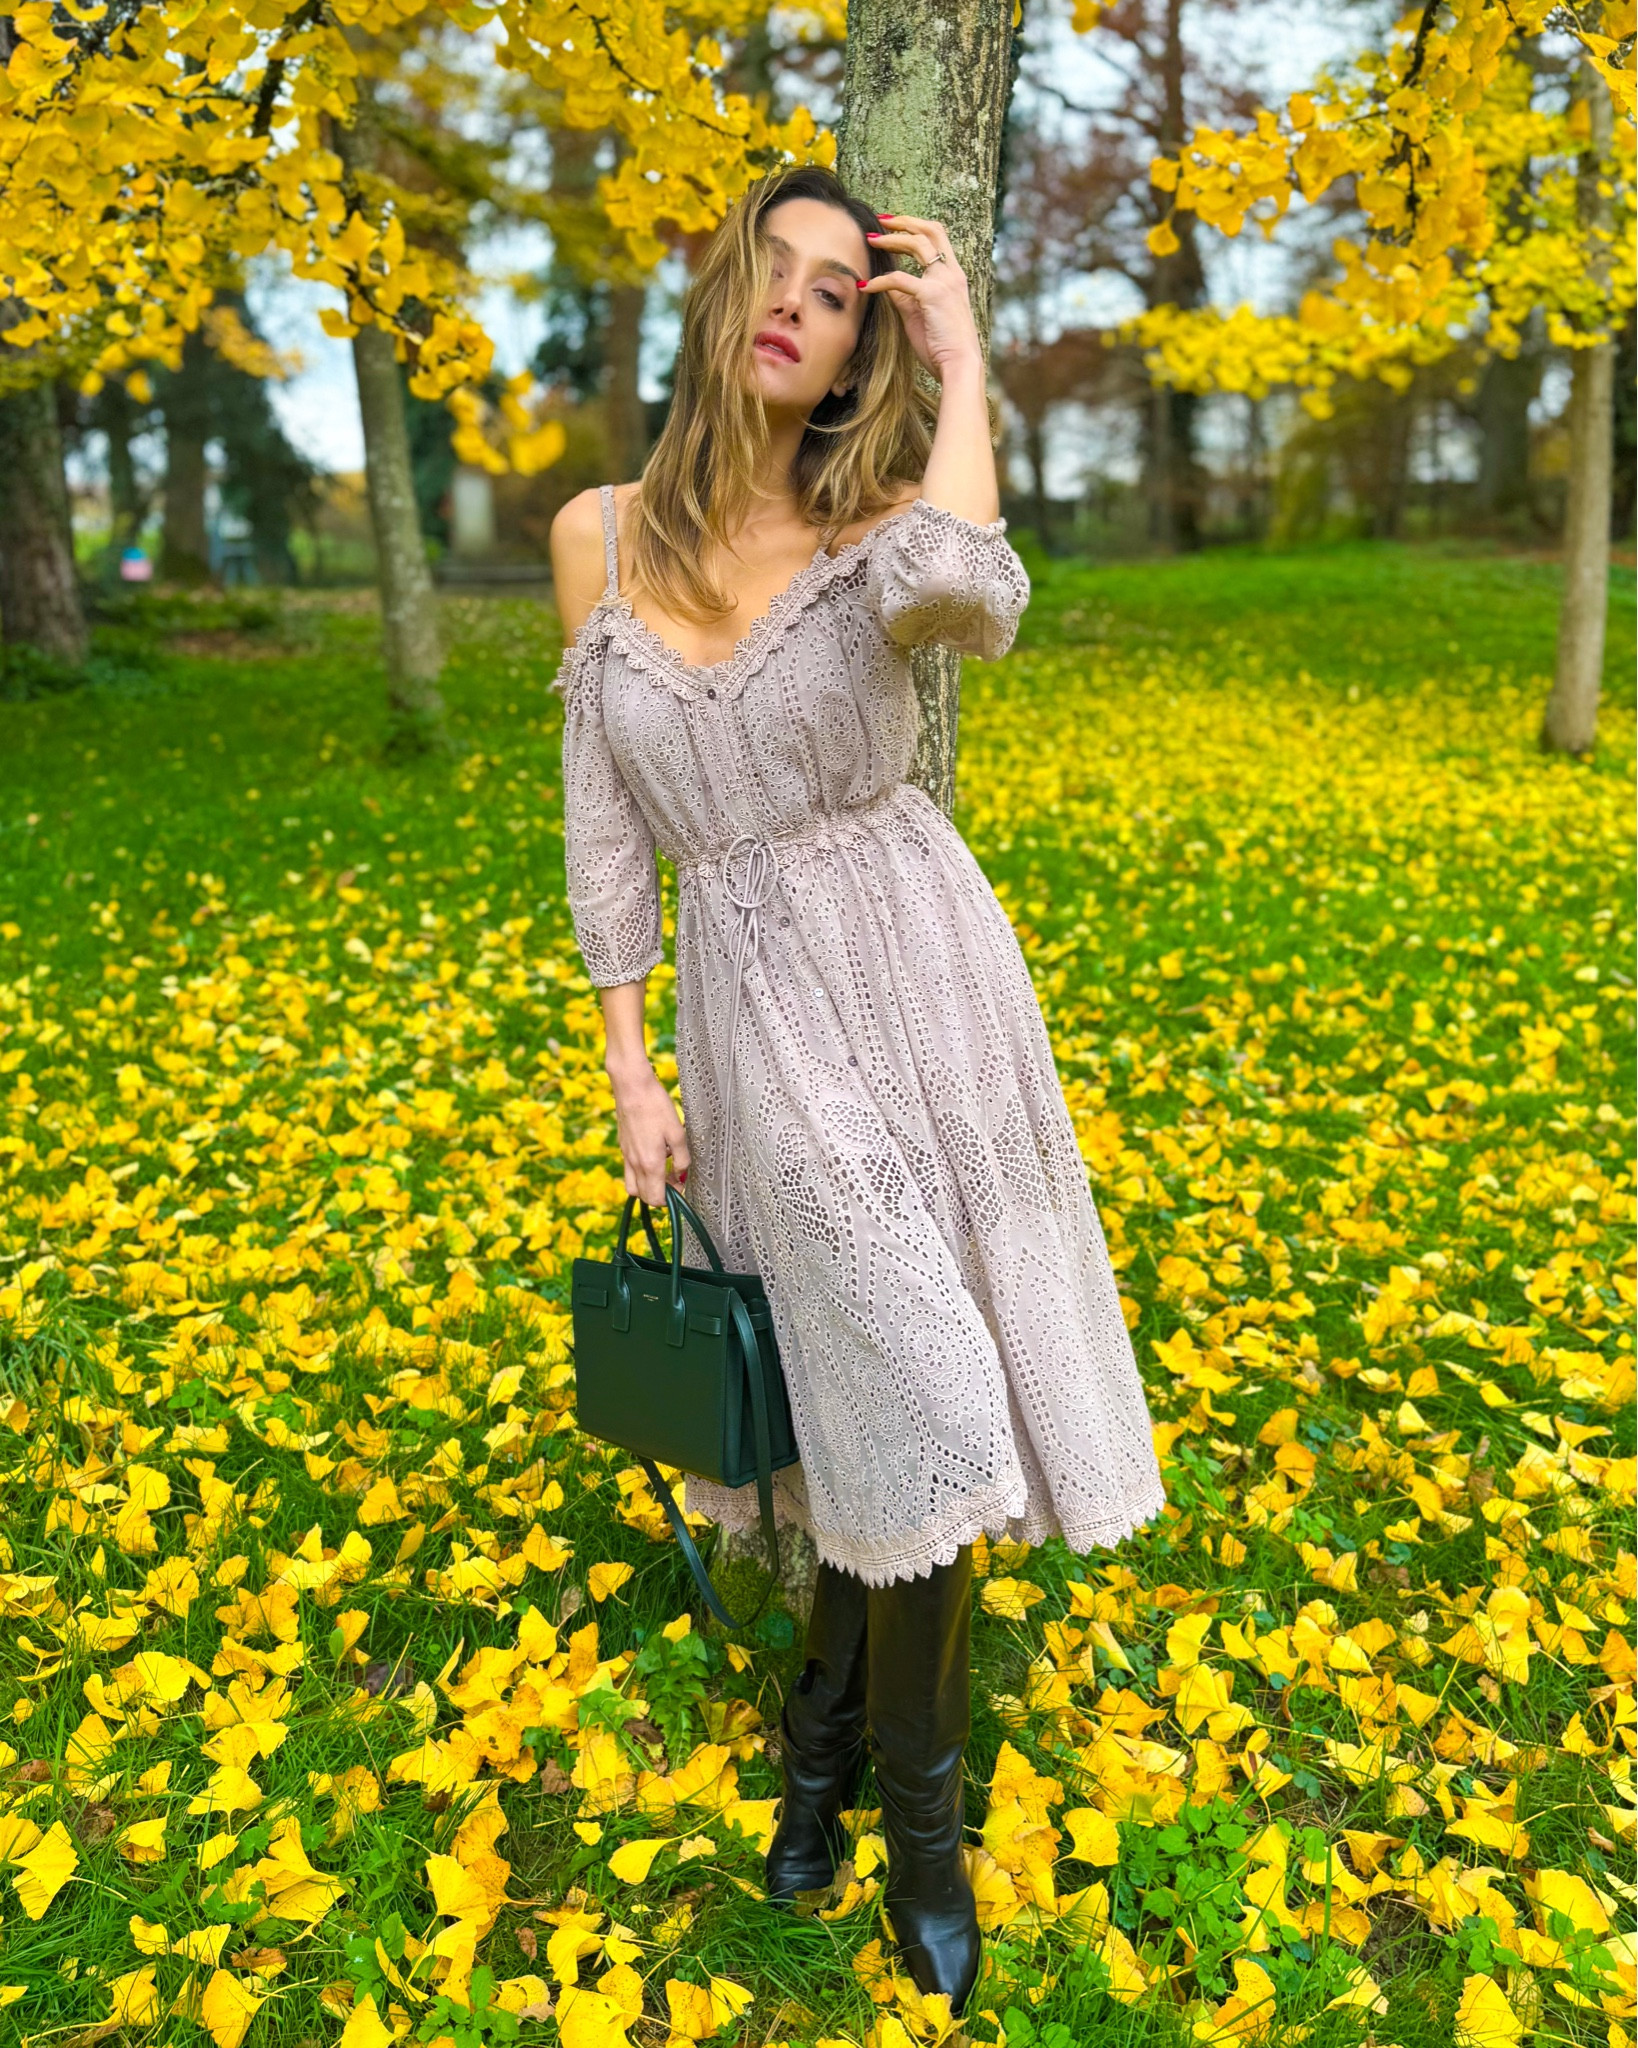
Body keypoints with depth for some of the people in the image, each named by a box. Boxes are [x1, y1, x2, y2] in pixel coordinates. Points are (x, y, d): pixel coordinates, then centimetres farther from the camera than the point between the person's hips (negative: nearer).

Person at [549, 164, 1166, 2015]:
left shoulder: (879, 523, -2)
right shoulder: (602, 531, 4)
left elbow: (972, 597, -30)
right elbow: (605, 822, 5)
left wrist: (959, 356, -15)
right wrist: (628, 1068, 2)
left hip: (921, 977, 0)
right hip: (748, 1003, 1)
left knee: (910, 1398, 2)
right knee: (893, 1393, 2)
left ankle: (835, 1725, 30)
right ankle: (903, 1786, 30)